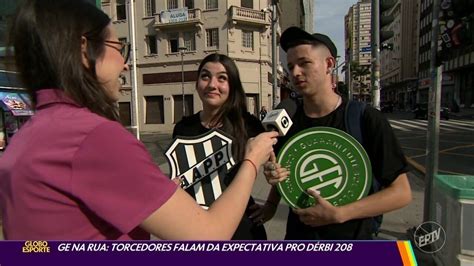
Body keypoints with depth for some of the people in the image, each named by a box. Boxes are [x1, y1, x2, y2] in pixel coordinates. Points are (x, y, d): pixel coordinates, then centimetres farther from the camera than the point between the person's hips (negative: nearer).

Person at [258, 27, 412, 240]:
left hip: (351, 238, -3)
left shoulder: (366, 119, -16)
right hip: (297, 235, 4)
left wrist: (337, 214, -22)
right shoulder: (287, 121, -6)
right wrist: (271, 204, -11)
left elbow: (401, 192, -13)